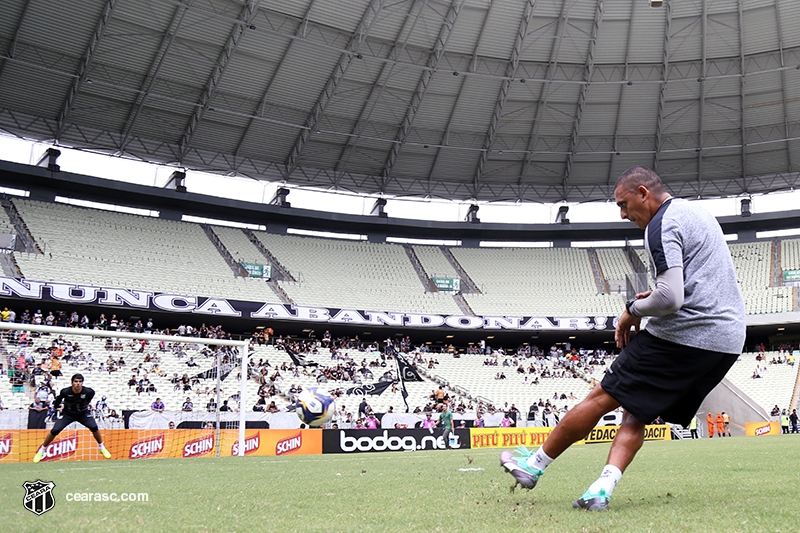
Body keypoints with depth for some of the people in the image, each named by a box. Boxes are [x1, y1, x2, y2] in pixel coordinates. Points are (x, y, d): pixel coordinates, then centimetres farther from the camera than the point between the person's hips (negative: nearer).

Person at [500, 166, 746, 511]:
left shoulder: (662, 225, -11)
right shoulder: (697, 212, 20)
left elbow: (670, 299, -22)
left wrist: (634, 311, -2)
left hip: (683, 337, -9)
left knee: (601, 397, 0)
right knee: (637, 412, 10)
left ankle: (533, 466, 10)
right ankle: (602, 489, -6)